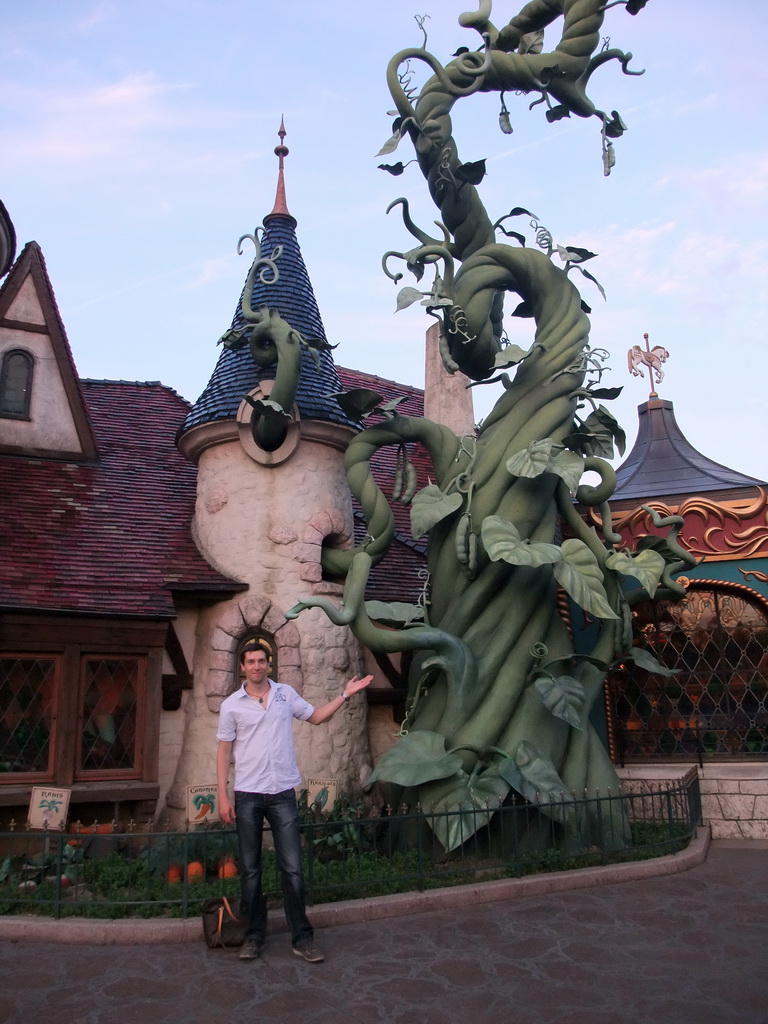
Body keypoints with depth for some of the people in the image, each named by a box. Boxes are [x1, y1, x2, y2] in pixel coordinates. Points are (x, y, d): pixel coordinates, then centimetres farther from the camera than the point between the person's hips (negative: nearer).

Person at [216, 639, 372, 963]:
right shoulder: (232, 705, -1)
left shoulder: (286, 694, 4)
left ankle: (302, 938, 12)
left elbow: (316, 716, 18)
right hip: (247, 795, -1)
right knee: (250, 870, 9)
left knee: (292, 869, 0)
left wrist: (345, 695, 9)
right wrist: (223, 796, -3)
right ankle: (254, 935, 24)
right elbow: (224, 751, 2)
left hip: (282, 793, 1)